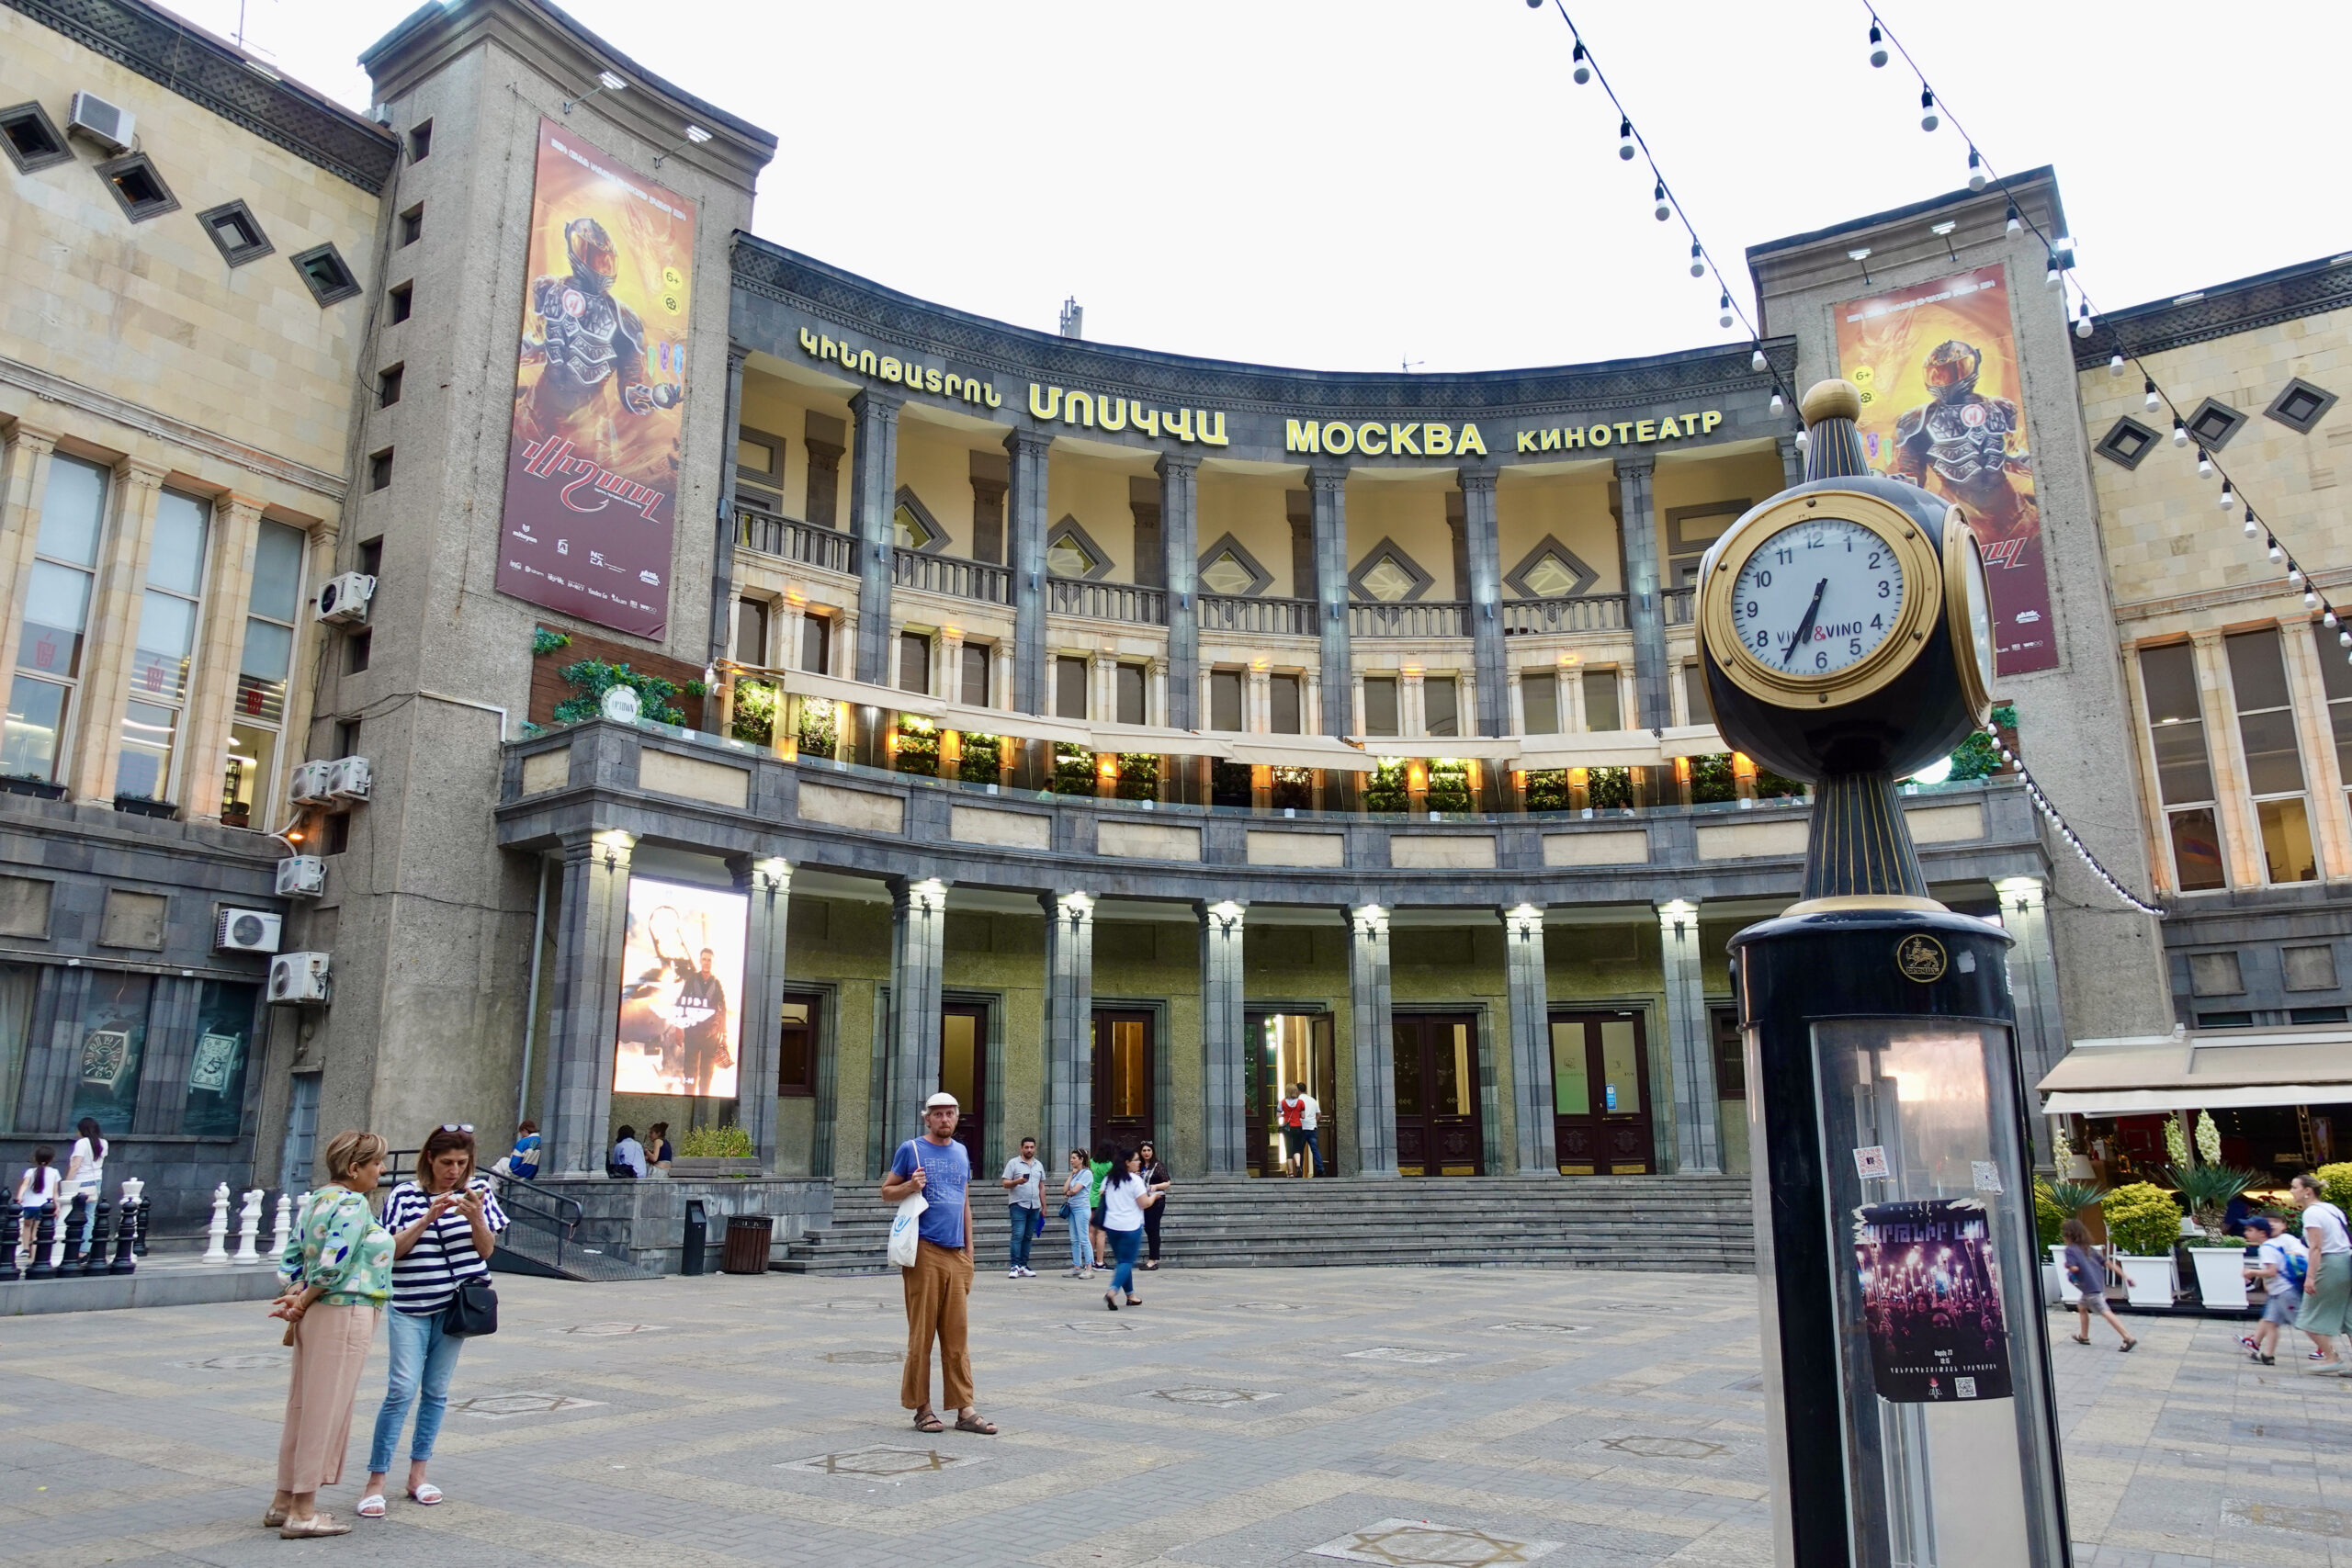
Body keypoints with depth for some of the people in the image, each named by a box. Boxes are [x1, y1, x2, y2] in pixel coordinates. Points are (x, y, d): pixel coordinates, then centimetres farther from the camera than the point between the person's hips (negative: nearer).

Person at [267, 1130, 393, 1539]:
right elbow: (332, 1266, -23)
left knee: (304, 1407, 16)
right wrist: (303, 1301, -8)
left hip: (315, 1314, 9)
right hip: (344, 1314, -9)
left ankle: (285, 1501, 26)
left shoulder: (316, 1200, 12)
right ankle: (302, 1513, 7)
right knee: (326, 1411, -1)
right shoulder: (353, 1205, -17)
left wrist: (295, 1296, -1)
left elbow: (291, 1258, 11)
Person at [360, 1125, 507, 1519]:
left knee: (436, 1391, 9)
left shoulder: (477, 1192, 2)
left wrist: (475, 1216, -17)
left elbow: (486, 1250, 1)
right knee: (403, 1389, -9)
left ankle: (418, 1474, 21)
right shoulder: (405, 1195, -3)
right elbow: (393, 1250, -8)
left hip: (454, 1305, 2)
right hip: (410, 1306, -2)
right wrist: (429, 1217, -20)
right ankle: (376, 1481, 0)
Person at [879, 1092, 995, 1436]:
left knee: (957, 1336, 5)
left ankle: (964, 1409, 6)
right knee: (921, 1334, -1)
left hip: (956, 1253, 4)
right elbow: (886, 1192, 6)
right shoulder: (911, 1149, 2)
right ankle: (922, 1407, 8)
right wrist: (910, 1187, -15)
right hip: (924, 1252, -4)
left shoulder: (961, 1152, 16)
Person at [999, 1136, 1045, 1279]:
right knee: (1018, 1235, -12)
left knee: (1028, 1237, 6)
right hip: (1018, 1204, -5)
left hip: (1034, 1206, 5)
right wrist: (1017, 1182, -22)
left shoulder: (1039, 1165, 17)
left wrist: (1044, 1206, 18)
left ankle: (1023, 1266, 11)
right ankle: (1015, 1266, -11)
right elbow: (1005, 1183, -3)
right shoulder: (1013, 1163, 1)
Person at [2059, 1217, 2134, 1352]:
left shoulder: (2070, 1250, -6)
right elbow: (2106, 1262, 11)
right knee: (2081, 1306, 24)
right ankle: (2084, 1336, 33)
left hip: (2090, 1288, -9)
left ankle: (2129, 1338, -19)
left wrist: (2067, 1266, 3)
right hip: (2099, 1284, 9)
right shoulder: (2089, 1248, 16)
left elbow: (2074, 1268, -19)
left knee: (2106, 1312, -11)